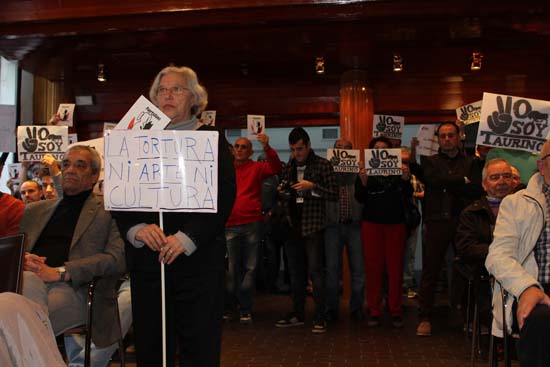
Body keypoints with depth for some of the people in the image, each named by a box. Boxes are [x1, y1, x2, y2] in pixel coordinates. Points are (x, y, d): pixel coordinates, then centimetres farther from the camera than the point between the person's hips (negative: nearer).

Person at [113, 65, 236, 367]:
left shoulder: (212, 140, 5)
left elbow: (224, 196, -5)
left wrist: (187, 238, -16)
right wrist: (137, 229, -12)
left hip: (197, 259, -3)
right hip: (146, 259, 3)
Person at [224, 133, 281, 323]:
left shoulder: (257, 168, 5)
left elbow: (276, 168, -11)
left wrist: (267, 148, -25)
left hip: (252, 224, 0)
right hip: (230, 225, 1)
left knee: (250, 267, 3)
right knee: (232, 268, 7)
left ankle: (244, 308, 13)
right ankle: (229, 306, 20)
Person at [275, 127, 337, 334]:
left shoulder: (322, 165, -4)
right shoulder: (289, 167, 13)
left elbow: (334, 194, -8)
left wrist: (312, 187, -19)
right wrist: (282, 191, 1)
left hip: (313, 226, -6)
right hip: (293, 226, 6)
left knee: (315, 272, -5)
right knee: (295, 272, 11)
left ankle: (320, 318, 4)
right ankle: (297, 314, 22)